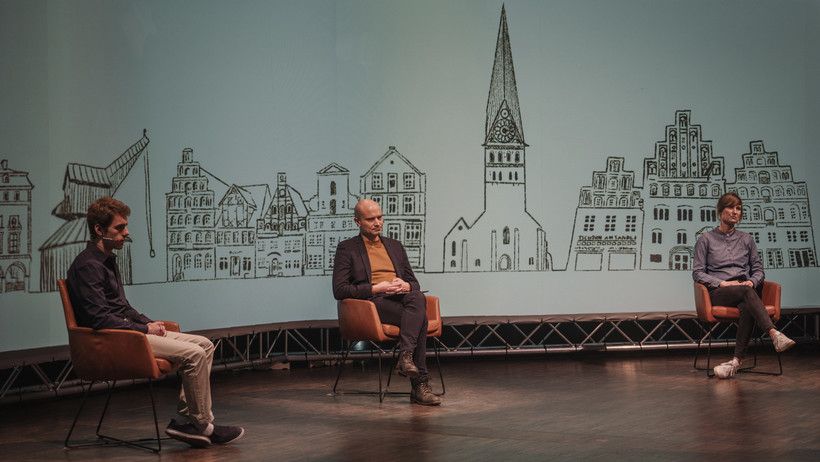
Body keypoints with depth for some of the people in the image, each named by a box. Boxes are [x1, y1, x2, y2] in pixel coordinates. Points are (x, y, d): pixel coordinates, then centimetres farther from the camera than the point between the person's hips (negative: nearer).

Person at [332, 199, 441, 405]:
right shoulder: (347, 248, 9)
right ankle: (419, 385, -32)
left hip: (401, 298, 5)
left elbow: (414, 283, 24)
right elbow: (339, 290, -1)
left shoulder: (395, 246, 25)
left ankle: (406, 356, -40)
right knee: (420, 318, -32)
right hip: (373, 303, -4)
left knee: (418, 297, -35)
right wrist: (376, 289, -12)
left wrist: (405, 286, -3)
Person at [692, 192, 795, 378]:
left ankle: (737, 360, -46)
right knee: (747, 292, -38)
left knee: (747, 307, -38)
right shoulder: (706, 239, 11)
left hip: (746, 289, 3)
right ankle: (775, 335, -56)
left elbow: (758, 269, 19)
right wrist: (723, 283, -11)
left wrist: (752, 281, -5)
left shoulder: (746, 239, 21)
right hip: (718, 292, -2)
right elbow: (697, 273, 4)